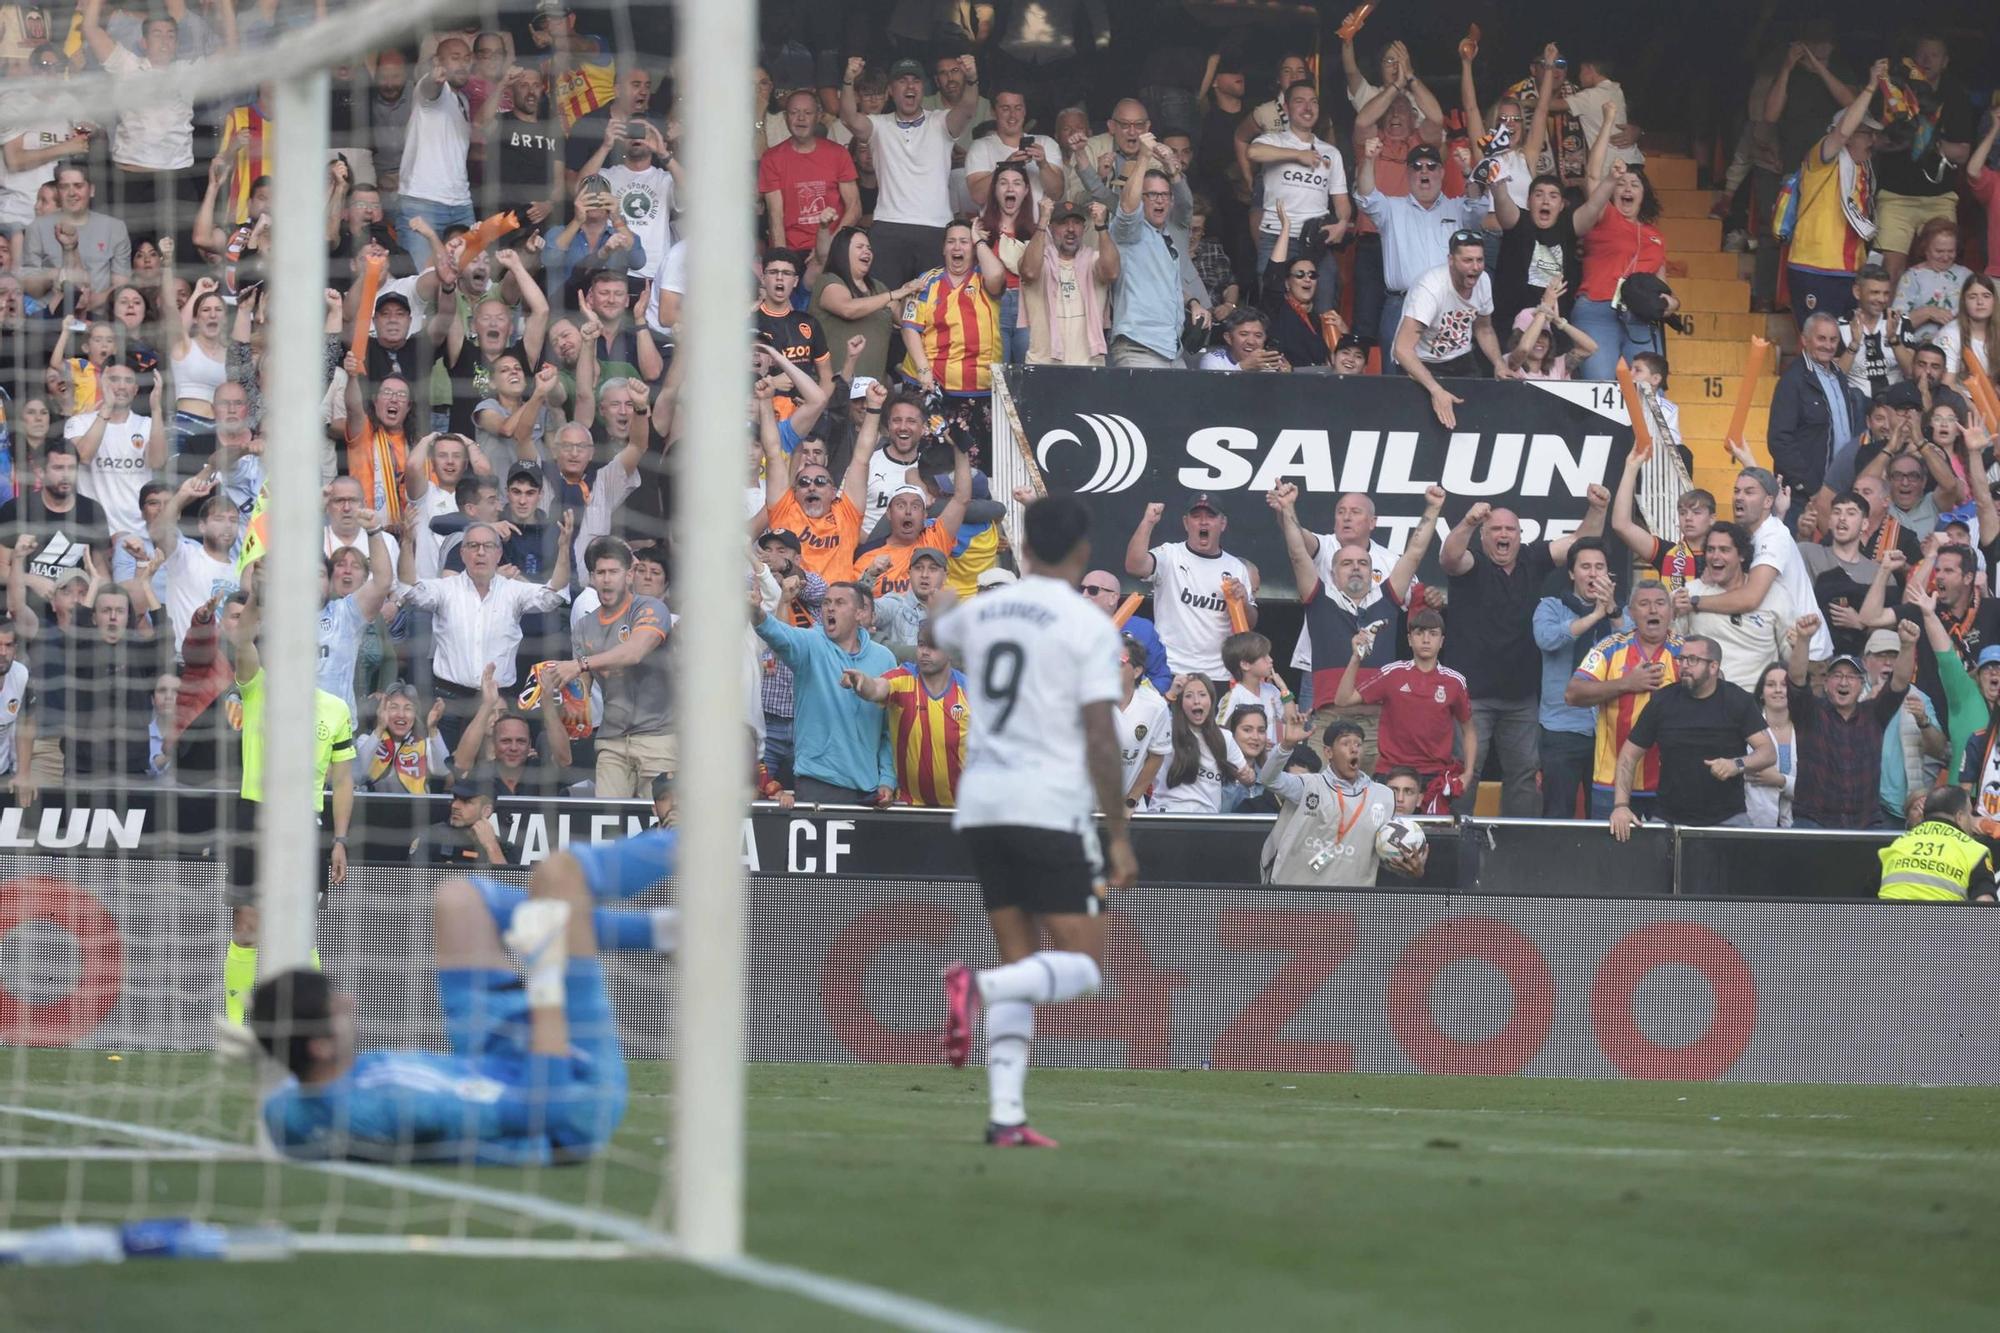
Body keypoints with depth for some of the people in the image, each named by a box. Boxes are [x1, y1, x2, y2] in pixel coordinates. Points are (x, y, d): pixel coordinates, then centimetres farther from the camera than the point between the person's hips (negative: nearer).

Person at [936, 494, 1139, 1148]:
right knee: (1083, 965, -1)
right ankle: (978, 987, -29)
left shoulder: (981, 610, 10)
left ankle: (1006, 1115, -2)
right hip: (1051, 808, -6)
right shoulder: (1089, 626, -7)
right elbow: (1100, 739, -11)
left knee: (1021, 963, 10)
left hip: (981, 803, 6)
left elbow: (938, 633, 36)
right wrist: (1119, 837, -7)